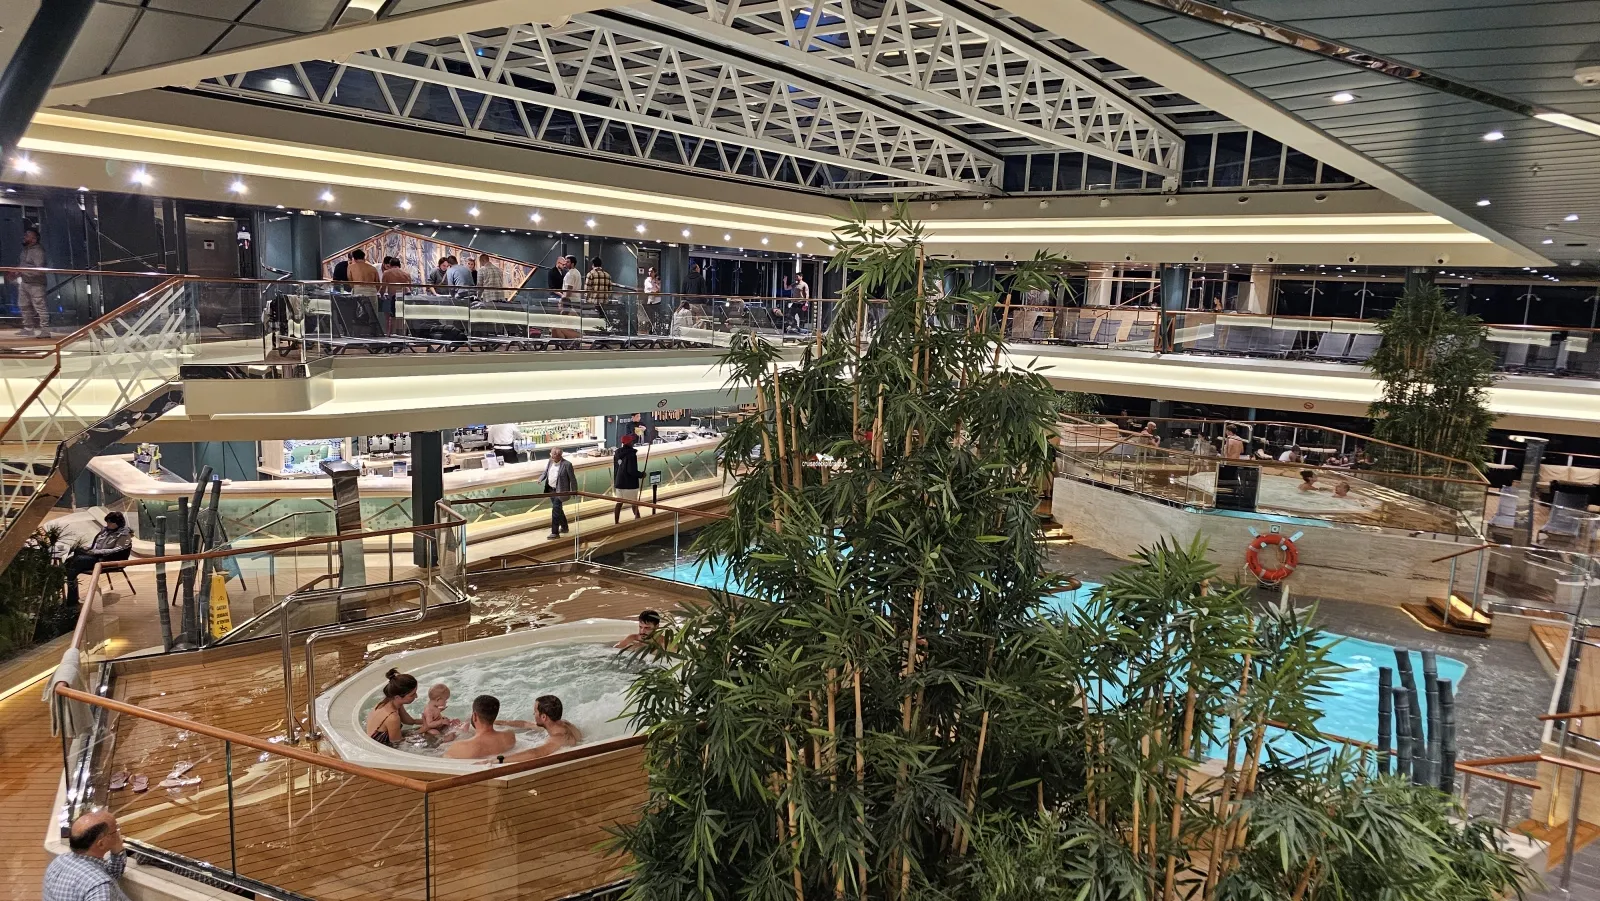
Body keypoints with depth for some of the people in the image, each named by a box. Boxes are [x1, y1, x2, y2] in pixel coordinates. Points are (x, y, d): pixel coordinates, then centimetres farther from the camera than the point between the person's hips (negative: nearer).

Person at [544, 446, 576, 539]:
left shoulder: (567, 464, -18)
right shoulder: (551, 461, 2)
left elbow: (572, 479, -11)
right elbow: (546, 471, 17)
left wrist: (574, 492, -6)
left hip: (560, 491, -8)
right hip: (551, 489, 8)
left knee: (555, 510, -14)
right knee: (558, 509, 19)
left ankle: (555, 532, -10)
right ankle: (564, 527, 37)